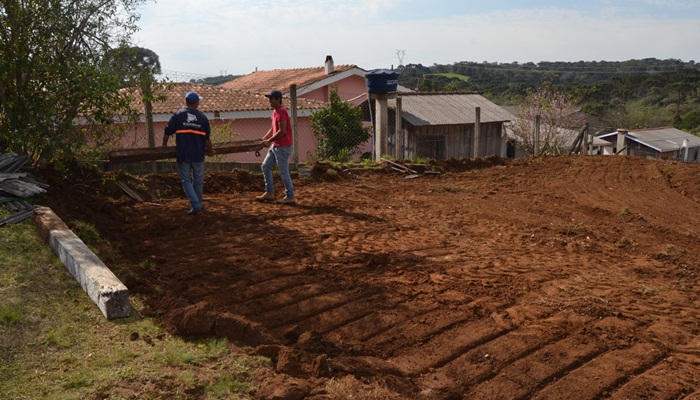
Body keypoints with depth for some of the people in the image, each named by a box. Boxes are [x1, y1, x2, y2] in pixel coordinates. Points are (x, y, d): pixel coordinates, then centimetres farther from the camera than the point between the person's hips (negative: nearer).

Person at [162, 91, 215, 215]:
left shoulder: (178, 115, -2)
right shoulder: (202, 117, 2)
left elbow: (167, 132, 0)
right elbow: (207, 138, 4)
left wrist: (164, 145, 16)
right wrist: (210, 150, 20)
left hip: (183, 154, -1)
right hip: (198, 154, 2)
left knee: (186, 180, 6)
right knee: (198, 180, 16)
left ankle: (195, 205, -5)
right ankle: (197, 203, 26)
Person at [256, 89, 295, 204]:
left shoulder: (281, 112, -18)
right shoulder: (275, 111, 13)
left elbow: (282, 131, -23)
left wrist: (269, 141, -16)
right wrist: (263, 139, 13)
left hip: (283, 147, -10)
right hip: (275, 146, 10)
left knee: (283, 172, -3)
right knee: (265, 166, 13)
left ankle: (290, 197, 8)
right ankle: (269, 193, 19)